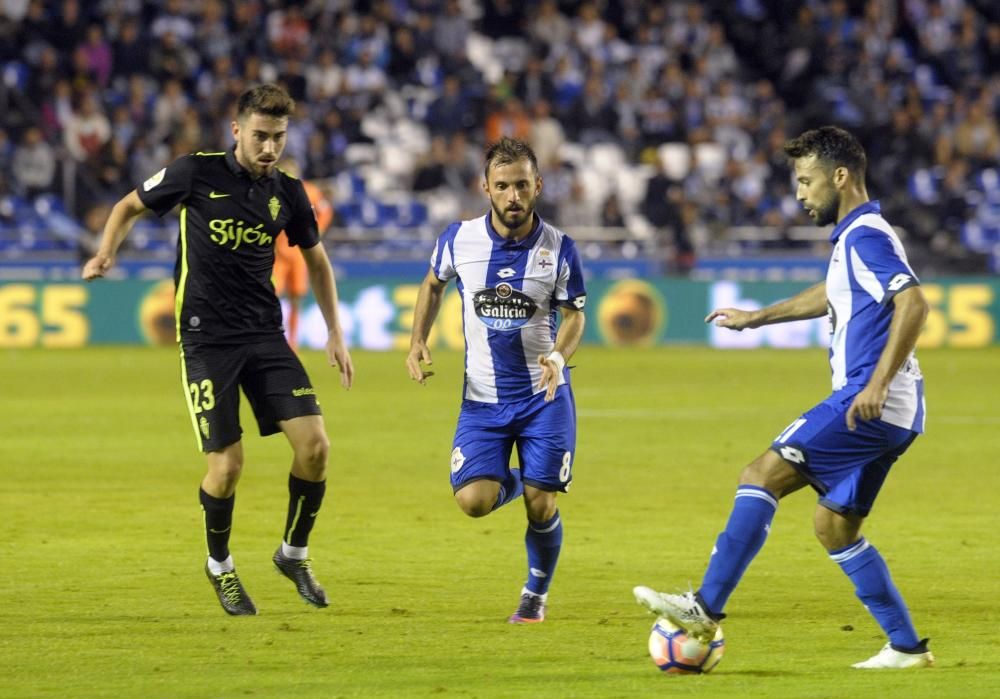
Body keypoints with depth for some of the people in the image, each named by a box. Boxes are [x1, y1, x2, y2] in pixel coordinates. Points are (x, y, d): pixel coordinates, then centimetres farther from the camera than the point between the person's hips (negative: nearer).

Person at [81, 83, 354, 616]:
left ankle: (294, 553, 13)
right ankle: (219, 565, 19)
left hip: (265, 334, 4)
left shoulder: (287, 193, 5)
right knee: (227, 464, -9)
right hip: (206, 338, -4)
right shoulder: (196, 173, -5)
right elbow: (129, 207, 9)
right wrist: (105, 254, -9)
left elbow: (316, 259, 21)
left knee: (314, 444, -10)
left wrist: (335, 334, 17)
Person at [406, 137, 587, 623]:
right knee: (473, 501, -14)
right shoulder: (459, 239, -7)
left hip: (544, 396, -1)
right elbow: (433, 284, 13)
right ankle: (514, 481, 24)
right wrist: (418, 342, 0)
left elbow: (574, 314, 0)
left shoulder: (559, 248, -10)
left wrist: (558, 355, -20)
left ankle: (536, 593, 22)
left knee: (539, 506, -7)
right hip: (482, 398, 1)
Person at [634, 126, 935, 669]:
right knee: (833, 525, 12)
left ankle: (706, 606, -14)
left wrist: (879, 384, -31)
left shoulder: (867, 235, -12)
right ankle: (906, 647, 11)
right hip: (890, 417, 10)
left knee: (762, 476, -12)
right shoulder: (854, 237, 19)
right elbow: (831, 296, 40)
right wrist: (756, 318, 46)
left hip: (872, 405, -10)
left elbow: (913, 303, -26)